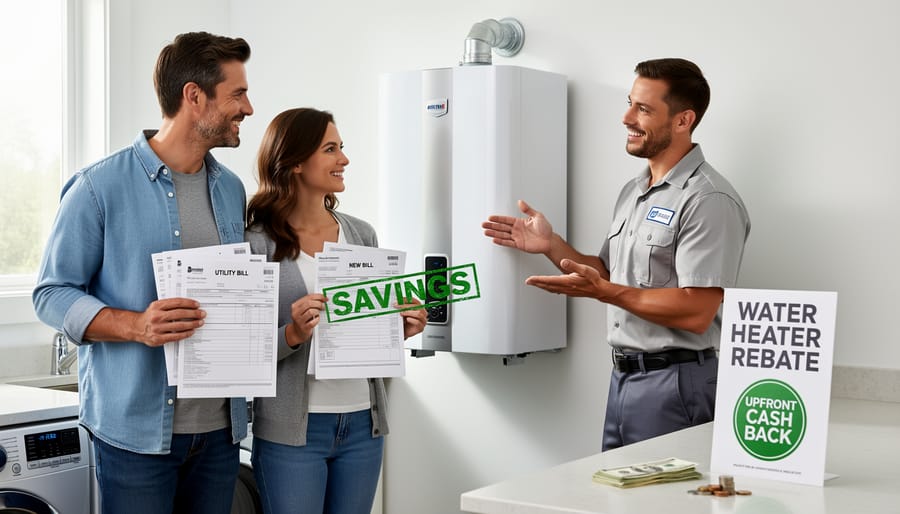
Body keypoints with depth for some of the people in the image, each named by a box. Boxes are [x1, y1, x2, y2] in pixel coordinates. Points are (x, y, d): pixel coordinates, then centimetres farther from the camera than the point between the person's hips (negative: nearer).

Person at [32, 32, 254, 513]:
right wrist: (137, 326, -23)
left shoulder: (231, 190, 10)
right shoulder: (101, 187, -8)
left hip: (220, 426, 6)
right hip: (137, 429, -5)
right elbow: (52, 294, -7)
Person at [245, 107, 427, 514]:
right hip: (292, 430, -4)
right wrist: (293, 335, -24)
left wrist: (400, 329, -3)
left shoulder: (361, 235, 8)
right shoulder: (258, 244, -7)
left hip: (363, 423, 5)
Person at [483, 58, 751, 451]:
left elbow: (695, 312, -23)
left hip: (673, 384, -9)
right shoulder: (633, 192, 14)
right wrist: (552, 246, 4)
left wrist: (602, 291, -23)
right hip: (623, 375, 9)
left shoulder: (709, 201, -16)